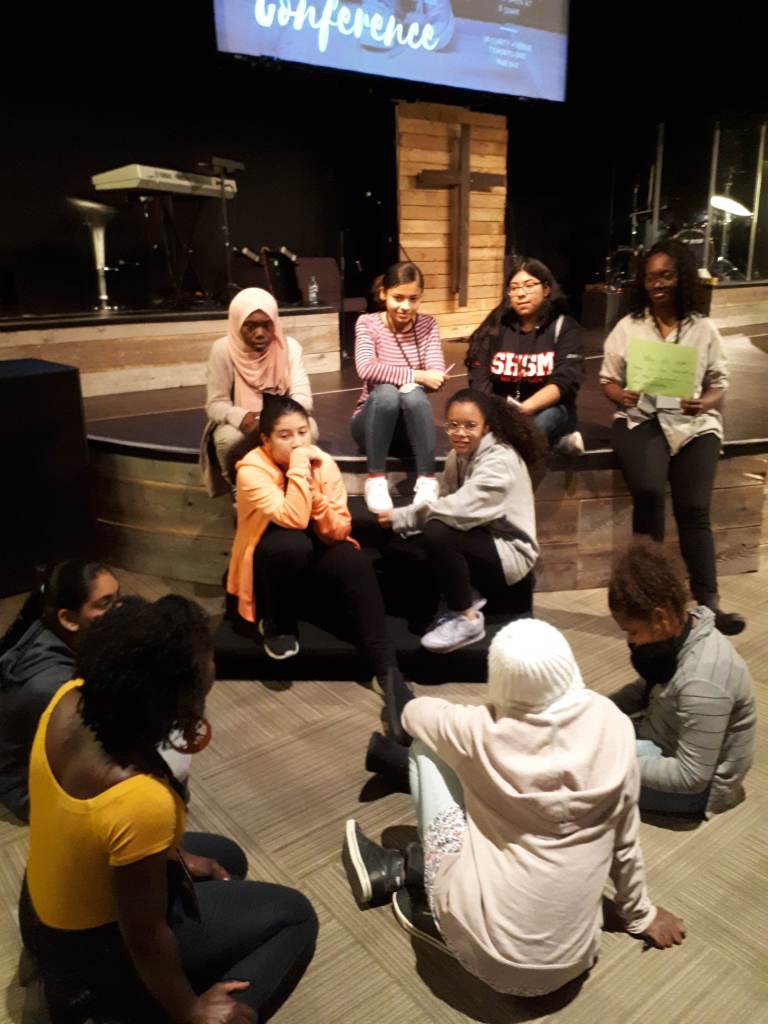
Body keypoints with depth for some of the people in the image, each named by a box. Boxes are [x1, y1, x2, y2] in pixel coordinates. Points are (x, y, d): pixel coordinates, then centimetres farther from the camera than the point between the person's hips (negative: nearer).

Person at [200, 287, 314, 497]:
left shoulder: (290, 347, -11)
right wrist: (242, 418, -38)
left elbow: (303, 397, -16)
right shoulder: (223, 350, -15)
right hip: (238, 424, -1)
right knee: (229, 439, -34)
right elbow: (215, 404, -15)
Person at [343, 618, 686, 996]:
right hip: (571, 959, 4)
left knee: (426, 749, 5)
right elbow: (625, 841, 4)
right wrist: (640, 915, 21)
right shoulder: (612, 725, -9)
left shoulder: (484, 730, -15)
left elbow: (413, 712, 7)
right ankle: (400, 867, 25)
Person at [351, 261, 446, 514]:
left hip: (411, 424, 1)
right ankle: (375, 480, -22)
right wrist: (416, 375, -31)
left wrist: (412, 384, -33)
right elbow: (366, 369, -26)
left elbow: (437, 376, -13)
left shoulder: (427, 324, 0)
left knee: (413, 394, -32)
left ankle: (427, 480, -23)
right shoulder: (367, 323, -7)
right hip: (372, 420, -1)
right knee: (386, 392, -34)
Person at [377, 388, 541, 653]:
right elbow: (449, 504, -3)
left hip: (508, 552, -8)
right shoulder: (458, 454, 5)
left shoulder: (500, 461, -22)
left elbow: (461, 509, -33)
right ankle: (468, 597, 6)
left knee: (438, 534, -32)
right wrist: (405, 517, -22)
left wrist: (401, 517, -26)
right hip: (479, 543, 9)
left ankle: (467, 620, -14)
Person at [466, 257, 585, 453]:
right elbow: (479, 378, -3)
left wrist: (524, 408, -31)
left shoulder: (564, 328, 0)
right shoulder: (495, 327, 5)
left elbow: (565, 381, -14)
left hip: (549, 408, -3)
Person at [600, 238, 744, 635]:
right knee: (649, 491, -28)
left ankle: (707, 602, -12)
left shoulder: (704, 328, 10)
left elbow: (719, 384, 11)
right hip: (640, 419, 0)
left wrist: (704, 403, -12)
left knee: (693, 507, -17)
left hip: (694, 423, 1)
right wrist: (621, 395, -12)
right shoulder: (627, 327, 10)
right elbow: (607, 380, 11)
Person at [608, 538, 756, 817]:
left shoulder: (702, 681, -35)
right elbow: (649, 689, 10)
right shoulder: (679, 634, -8)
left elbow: (691, 777, -29)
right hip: (669, 741, 9)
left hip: (699, 785, -9)